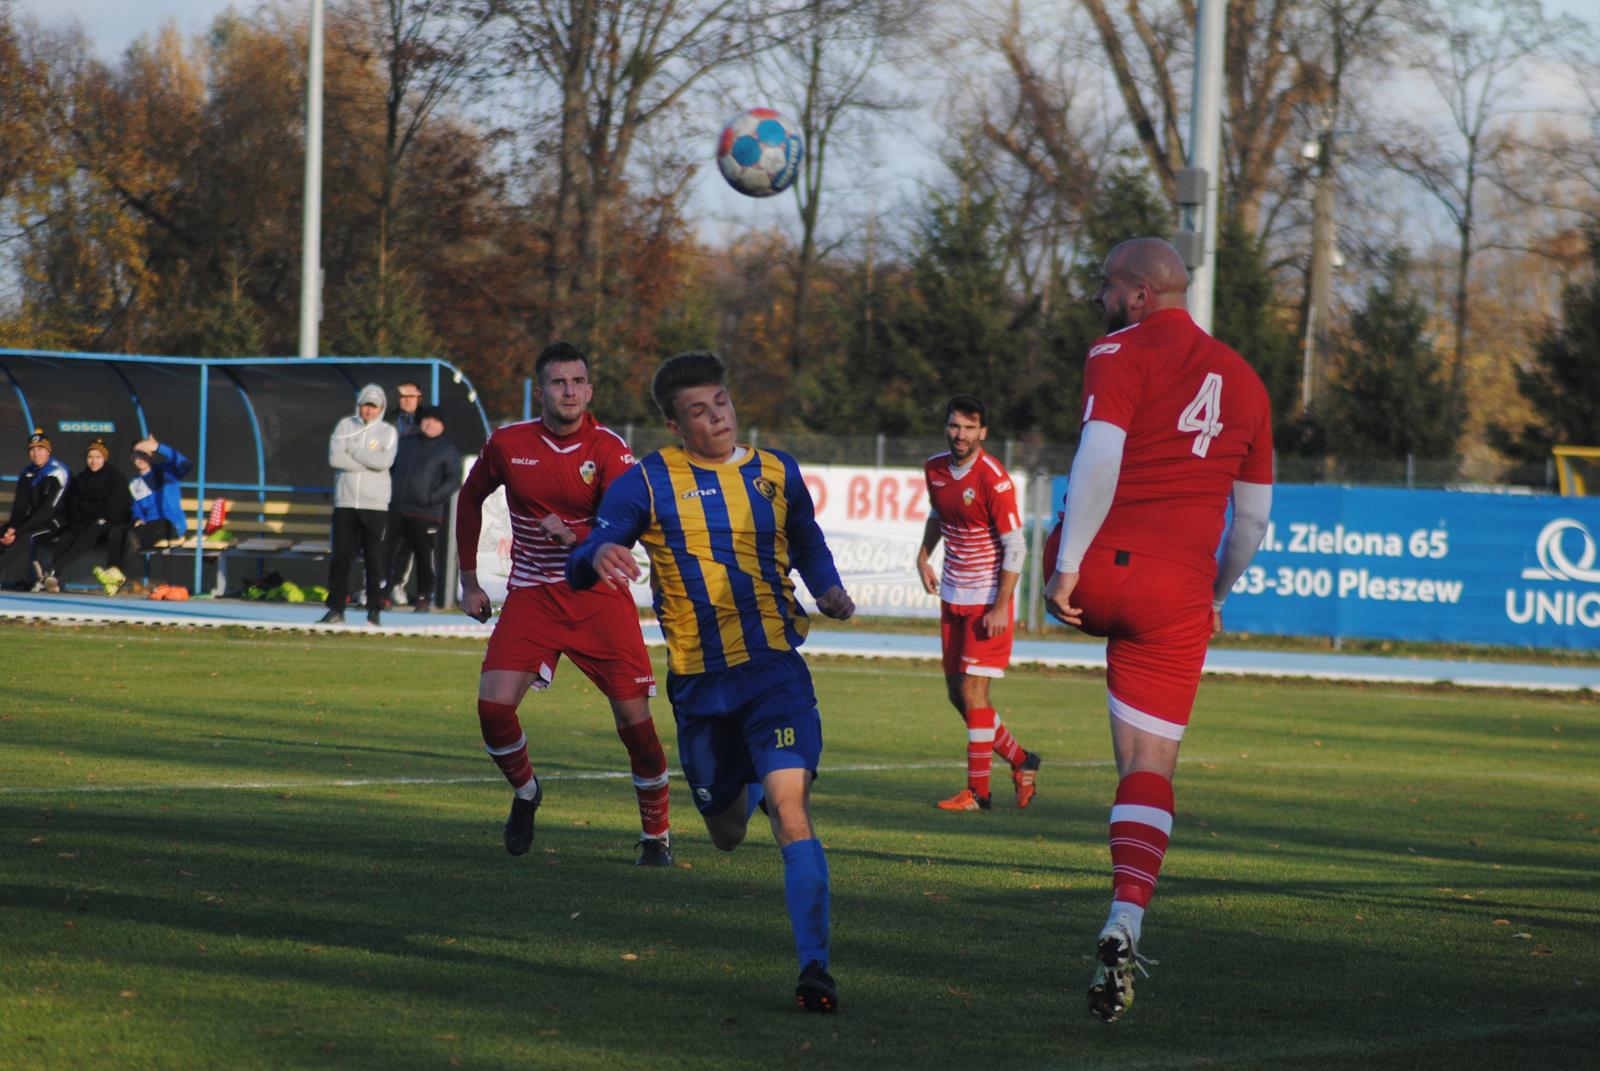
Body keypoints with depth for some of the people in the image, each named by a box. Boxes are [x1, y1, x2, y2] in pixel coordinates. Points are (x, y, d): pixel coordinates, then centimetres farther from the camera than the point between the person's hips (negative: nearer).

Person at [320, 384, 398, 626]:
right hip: (345, 503, 1)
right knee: (340, 557, -1)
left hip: (375, 505, -1)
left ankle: (375, 610, 6)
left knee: (375, 559, -1)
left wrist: (353, 452, -7)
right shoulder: (345, 426, 8)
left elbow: (385, 461, -14)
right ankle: (336, 609, 2)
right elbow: (335, 458, -8)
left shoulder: (387, 432, 5)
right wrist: (369, 462, -9)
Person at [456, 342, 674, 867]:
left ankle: (656, 833, 12)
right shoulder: (507, 444, -2)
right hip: (531, 595, 2)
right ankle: (524, 792, 16)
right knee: (493, 702, -15)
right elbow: (470, 498, 16)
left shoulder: (609, 448, -9)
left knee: (633, 714, -6)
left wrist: (576, 538, -37)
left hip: (598, 594, -2)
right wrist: (469, 580, 15)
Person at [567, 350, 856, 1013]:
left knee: (789, 806, -20)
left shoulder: (777, 473, 7)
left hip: (774, 667, 0)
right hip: (698, 682, 1)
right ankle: (743, 792, 54)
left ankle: (813, 964, -22)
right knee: (726, 833, 15)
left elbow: (806, 541, 26)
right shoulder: (648, 482, -2)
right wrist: (598, 556, -35)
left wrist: (828, 588, 5)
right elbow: (581, 566, -10)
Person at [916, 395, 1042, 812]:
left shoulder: (993, 479, -18)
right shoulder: (935, 469, 4)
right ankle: (1021, 762, 26)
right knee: (958, 694, 9)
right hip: (953, 597, 7)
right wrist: (924, 556, 9)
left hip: (987, 601, -7)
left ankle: (977, 791, -1)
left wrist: (1000, 607, -19)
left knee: (973, 691, -9)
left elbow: (1015, 547, -16)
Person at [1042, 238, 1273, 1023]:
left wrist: (1067, 569, -16)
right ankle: (1124, 924, -11)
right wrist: (1217, 595, 32)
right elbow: (1253, 519, 19)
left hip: (1099, 573, -3)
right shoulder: (1243, 382, 15)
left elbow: (1098, 459, -17)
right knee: (1149, 767, 4)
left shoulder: (1123, 352, -3)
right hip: (1179, 592, 3)